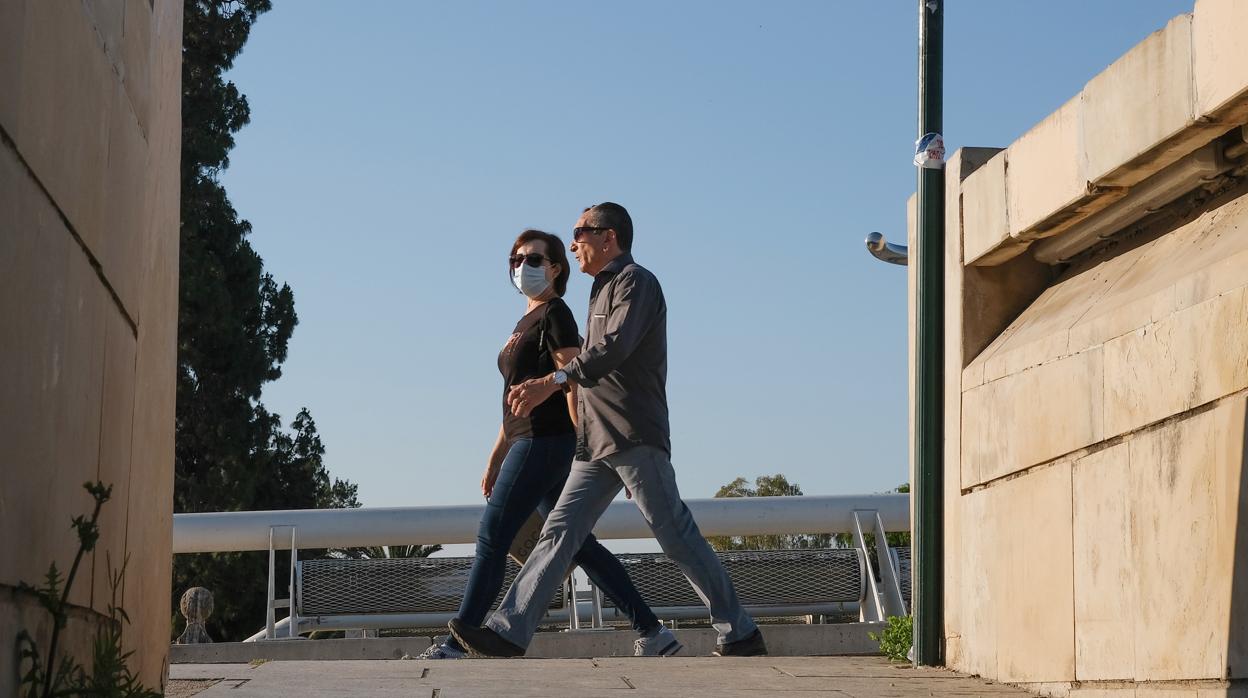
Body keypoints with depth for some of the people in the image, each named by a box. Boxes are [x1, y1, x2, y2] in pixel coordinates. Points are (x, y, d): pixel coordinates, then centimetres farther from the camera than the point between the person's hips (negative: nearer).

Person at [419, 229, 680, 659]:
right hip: (530, 443, 10)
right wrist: (495, 459, 22)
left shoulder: (554, 315, -6)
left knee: (492, 537, -9)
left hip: (544, 442, -10)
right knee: (578, 546, 8)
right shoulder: (527, 322, 23)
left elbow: (574, 385, -14)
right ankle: (652, 633, 8)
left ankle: (457, 644, -7)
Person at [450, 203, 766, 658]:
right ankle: (509, 632, -9)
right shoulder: (604, 290, 25)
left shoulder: (636, 282, -5)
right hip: (597, 443, 9)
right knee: (560, 530, -2)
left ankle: (740, 635, 0)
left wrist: (554, 381, -34)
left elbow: (614, 347, -22)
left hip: (635, 437, -9)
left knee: (675, 535, -7)